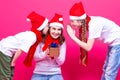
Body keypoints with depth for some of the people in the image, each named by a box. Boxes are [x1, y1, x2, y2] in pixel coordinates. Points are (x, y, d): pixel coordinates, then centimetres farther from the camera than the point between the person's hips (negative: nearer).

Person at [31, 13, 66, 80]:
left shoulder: (62, 42, 0)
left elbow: (61, 62, -1)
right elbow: (35, 57, -4)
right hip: (39, 73, 0)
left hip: (55, 74, 1)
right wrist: (45, 53, -23)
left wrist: (57, 56, -23)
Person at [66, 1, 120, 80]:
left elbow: (88, 47, -25)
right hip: (113, 43, 9)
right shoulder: (86, 23, -3)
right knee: (106, 70, 15)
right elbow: (85, 41, -2)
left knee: (109, 73, -7)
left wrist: (73, 36, -23)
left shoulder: (93, 24, -27)